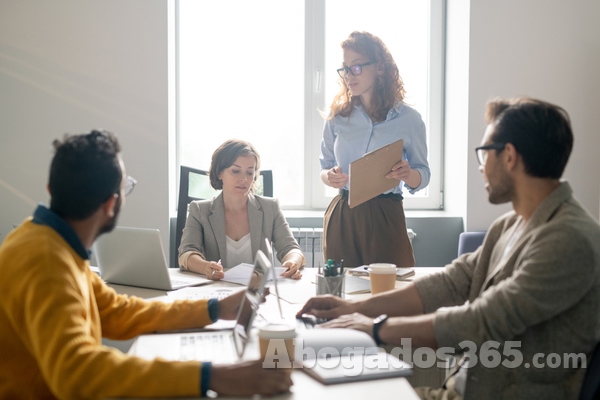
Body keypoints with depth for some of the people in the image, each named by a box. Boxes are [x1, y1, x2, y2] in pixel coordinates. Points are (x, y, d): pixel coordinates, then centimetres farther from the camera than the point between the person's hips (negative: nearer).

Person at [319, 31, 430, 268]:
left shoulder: (408, 119, 1)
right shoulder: (338, 117, 7)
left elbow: (422, 177, 5)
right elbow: (325, 167, 13)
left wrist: (407, 174, -16)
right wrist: (329, 177, -9)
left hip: (385, 218, -2)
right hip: (341, 216, 2)